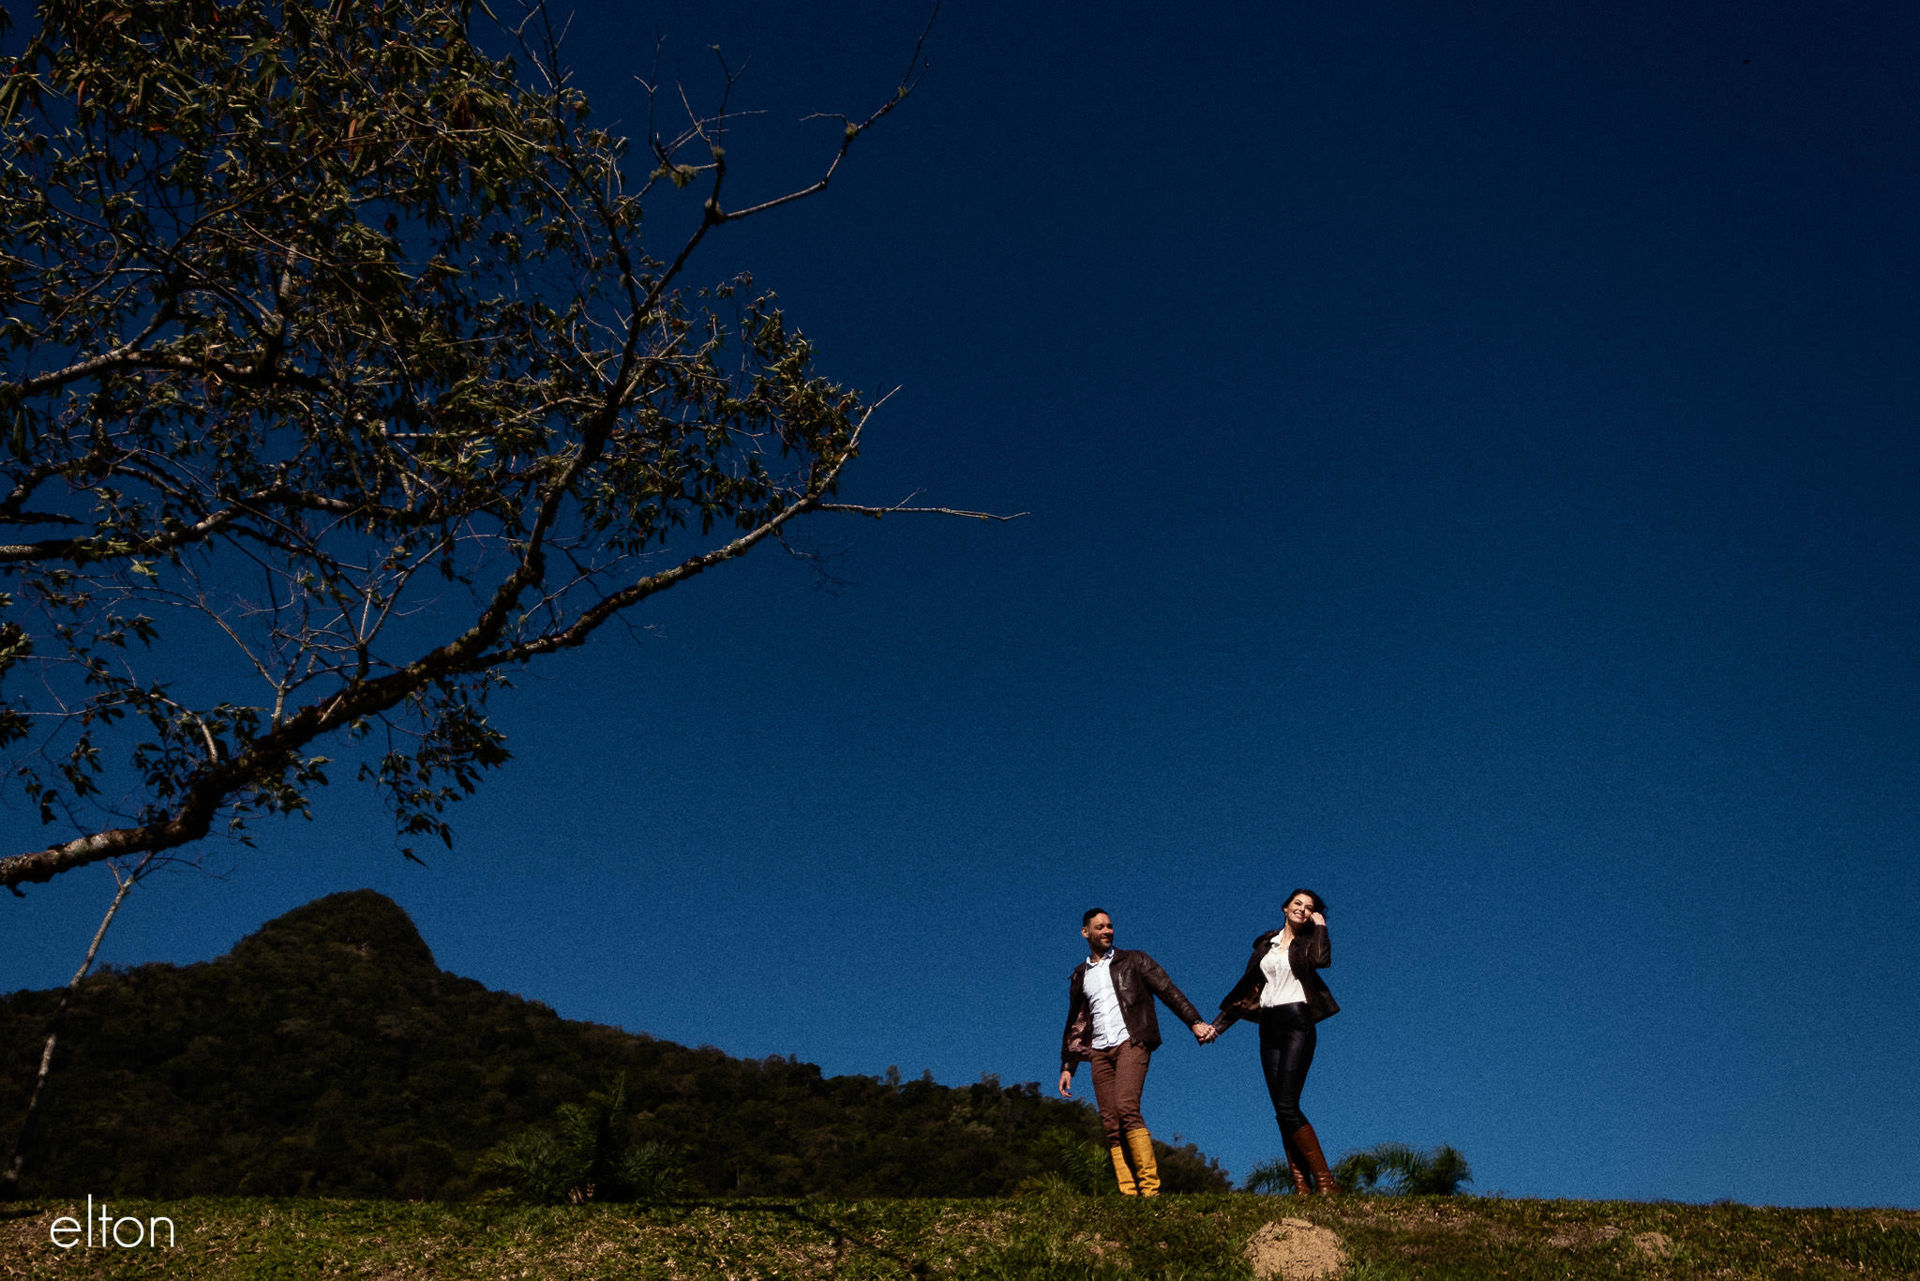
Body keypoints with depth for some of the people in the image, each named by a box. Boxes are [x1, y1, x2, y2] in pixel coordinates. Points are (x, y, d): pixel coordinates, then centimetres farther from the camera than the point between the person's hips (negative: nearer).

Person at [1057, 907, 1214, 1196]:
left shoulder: (1133, 961, 10)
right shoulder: (1079, 976, 19)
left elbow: (1168, 991, 1)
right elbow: (1074, 1024, 24)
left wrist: (1195, 1022, -12)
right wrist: (1067, 1067, 17)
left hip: (1131, 1043, -4)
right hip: (1099, 1053, 4)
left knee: (1126, 1108, -23)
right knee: (1111, 1125, -4)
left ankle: (1150, 1186, -21)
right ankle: (1129, 1192, -5)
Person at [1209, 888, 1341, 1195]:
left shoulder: (1308, 942, 5)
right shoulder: (1266, 943, 18)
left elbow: (1322, 960, -20)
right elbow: (1246, 987, 20)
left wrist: (1320, 926, -3)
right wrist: (1219, 1024, 17)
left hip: (1297, 1023, -5)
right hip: (1269, 1029, 5)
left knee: (1286, 1106, -15)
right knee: (1283, 1110, 0)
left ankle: (1324, 1181, -9)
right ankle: (1302, 1185, 0)